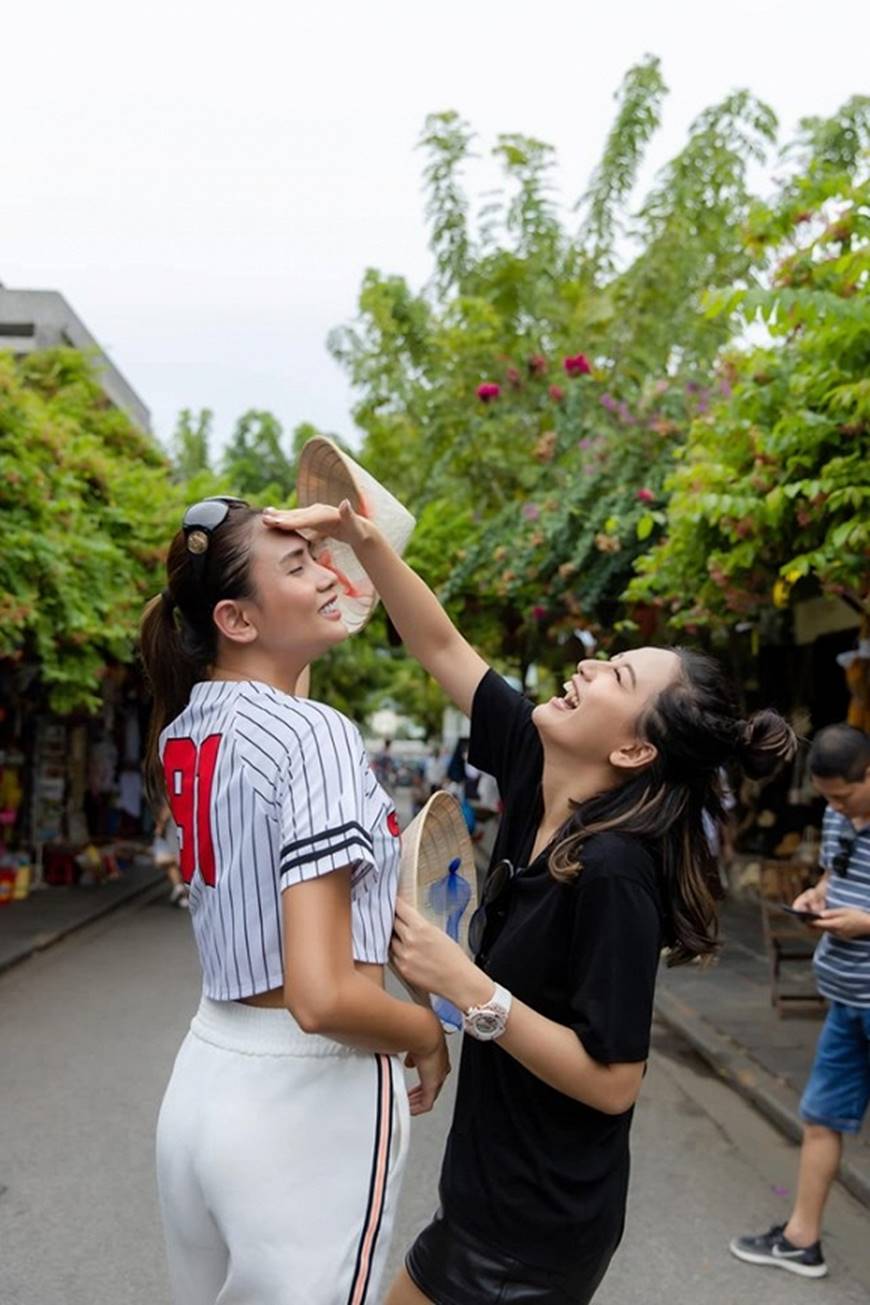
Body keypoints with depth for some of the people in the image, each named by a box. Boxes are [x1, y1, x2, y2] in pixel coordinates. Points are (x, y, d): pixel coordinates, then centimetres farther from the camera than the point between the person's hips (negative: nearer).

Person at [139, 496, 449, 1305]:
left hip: (207, 1076, 8)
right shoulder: (315, 735, -20)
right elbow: (323, 997, -25)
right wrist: (428, 1036, -7)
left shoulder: (183, 731, 3)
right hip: (307, 1096, -8)